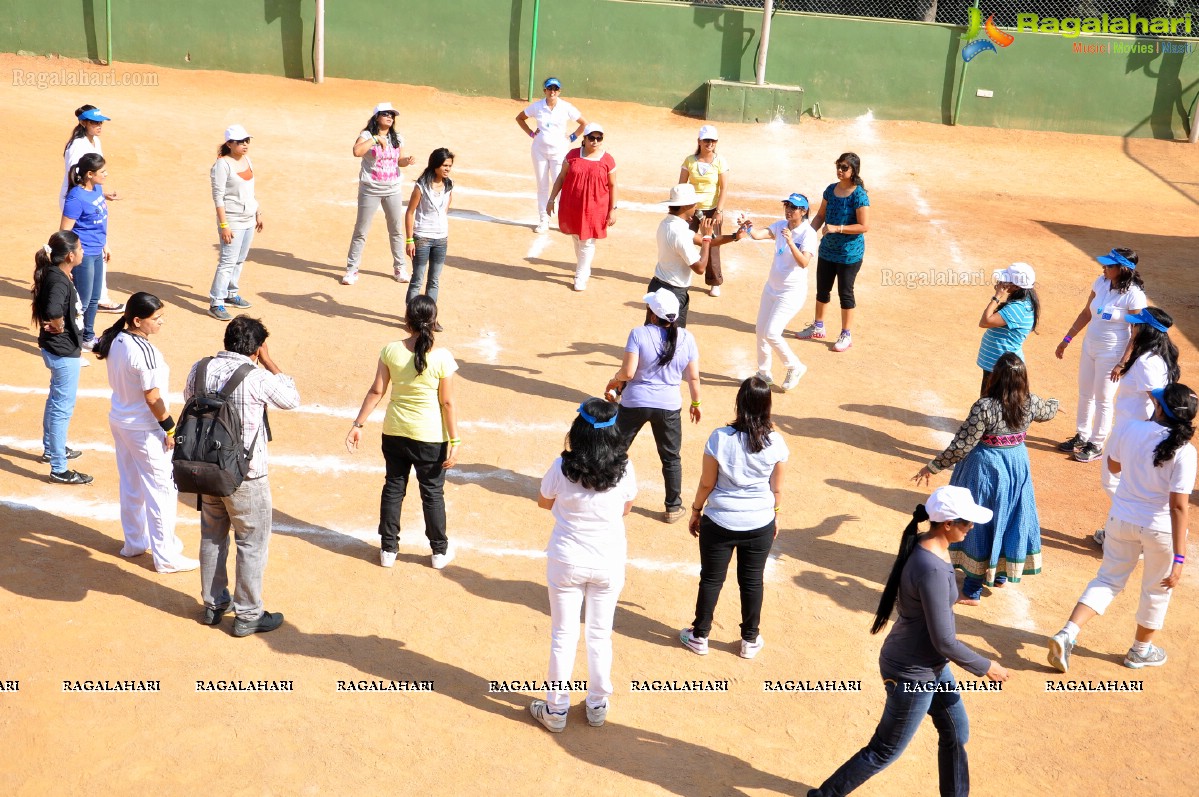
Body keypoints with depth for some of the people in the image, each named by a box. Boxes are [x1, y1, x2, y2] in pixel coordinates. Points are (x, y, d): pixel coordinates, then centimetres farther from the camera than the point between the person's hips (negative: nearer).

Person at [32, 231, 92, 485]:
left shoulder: (58, 274, 2)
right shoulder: (58, 281, -27)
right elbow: (53, 310, -45)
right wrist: (58, 327, -23)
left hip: (59, 349, 10)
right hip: (64, 352, -10)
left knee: (56, 401, 26)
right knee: (63, 407, 0)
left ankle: (50, 449, 45)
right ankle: (59, 470, 10)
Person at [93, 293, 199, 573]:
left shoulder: (116, 341, -2)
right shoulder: (145, 352, -28)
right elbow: (153, 398, -24)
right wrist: (170, 429, -13)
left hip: (119, 421, 9)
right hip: (146, 430, -9)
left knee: (131, 485, 22)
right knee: (163, 491, 4)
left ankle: (134, 542, 38)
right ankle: (166, 557, 11)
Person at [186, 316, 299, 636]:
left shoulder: (200, 369, -4)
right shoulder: (258, 378, -20)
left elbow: (190, 402, 13)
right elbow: (292, 399, -3)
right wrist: (269, 362, 0)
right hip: (246, 475, -6)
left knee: (212, 537, 21)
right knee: (252, 544, 8)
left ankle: (213, 605, 34)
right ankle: (248, 615, 16)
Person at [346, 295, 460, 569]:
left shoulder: (391, 351, -10)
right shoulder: (442, 358, -17)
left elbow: (376, 391, -5)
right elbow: (447, 403, -13)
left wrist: (358, 424, 4)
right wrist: (454, 440, -6)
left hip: (394, 433, 2)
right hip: (430, 437, -2)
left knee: (393, 487, 17)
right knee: (432, 493, 13)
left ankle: (388, 549, 26)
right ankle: (440, 551, 26)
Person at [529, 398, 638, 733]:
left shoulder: (562, 467, -17)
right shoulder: (623, 468, -14)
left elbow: (544, 502, 1)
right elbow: (626, 508, 3)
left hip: (567, 561, -1)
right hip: (610, 561, 1)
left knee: (564, 636, 12)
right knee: (600, 635, 17)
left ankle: (556, 710, 22)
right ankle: (597, 705, 29)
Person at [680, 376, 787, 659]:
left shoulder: (720, 438, -16)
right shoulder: (775, 442, -12)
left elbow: (706, 483, -8)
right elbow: (777, 488, -1)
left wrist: (696, 512, 8)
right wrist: (775, 516, 16)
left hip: (719, 522, -1)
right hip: (760, 524, 2)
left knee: (711, 579, 14)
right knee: (752, 581, 17)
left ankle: (700, 636, 28)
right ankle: (750, 640, 30)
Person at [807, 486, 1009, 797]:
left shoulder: (924, 545, -5)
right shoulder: (932, 570, -33)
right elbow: (944, 642, -27)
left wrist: (945, 633, 25)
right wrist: (986, 667, -13)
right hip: (912, 675, -9)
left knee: (956, 733, 23)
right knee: (885, 751, 10)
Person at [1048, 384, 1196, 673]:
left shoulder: (1131, 429, -11)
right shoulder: (1183, 451, -21)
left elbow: (1113, 466, 9)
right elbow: (1178, 506, -23)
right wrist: (1179, 557, -20)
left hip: (1121, 519, 3)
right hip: (1159, 529, -3)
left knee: (1108, 580, 19)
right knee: (1157, 589, 21)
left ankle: (1067, 634, 3)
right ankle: (1140, 650, 38)